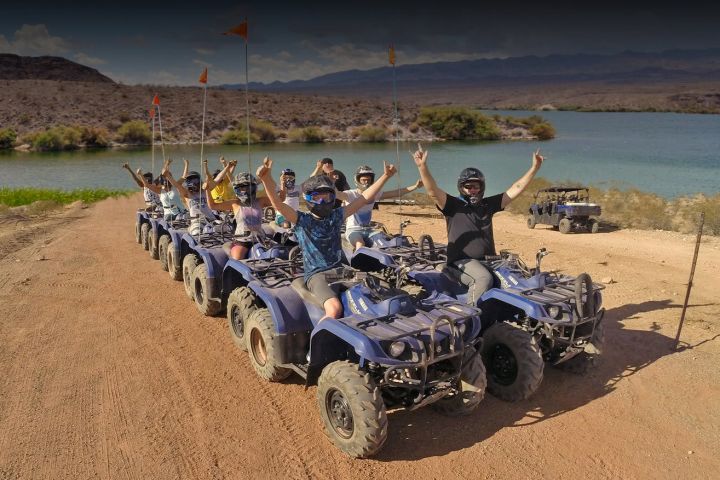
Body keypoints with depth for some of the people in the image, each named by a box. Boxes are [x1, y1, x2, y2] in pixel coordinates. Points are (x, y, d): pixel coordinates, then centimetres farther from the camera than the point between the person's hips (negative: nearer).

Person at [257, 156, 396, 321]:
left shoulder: (336, 216, 11)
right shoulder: (302, 220, 0)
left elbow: (364, 198, 9)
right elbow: (278, 204, -15)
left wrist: (385, 176, 4)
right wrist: (267, 180, -33)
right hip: (316, 274, -4)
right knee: (335, 308, -31)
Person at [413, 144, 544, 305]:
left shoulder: (488, 205, 17)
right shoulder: (453, 205, 2)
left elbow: (515, 189, 16)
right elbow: (433, 191, -13)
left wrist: (534, 168, 11)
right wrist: (422, 166, -28)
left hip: (488, 260, 6)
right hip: (462, 262, -6)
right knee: (484, 278, -33)